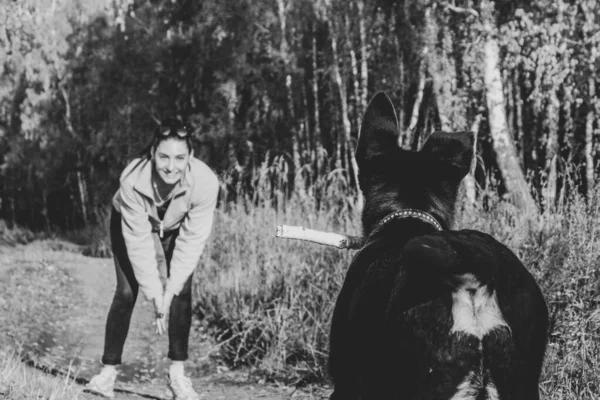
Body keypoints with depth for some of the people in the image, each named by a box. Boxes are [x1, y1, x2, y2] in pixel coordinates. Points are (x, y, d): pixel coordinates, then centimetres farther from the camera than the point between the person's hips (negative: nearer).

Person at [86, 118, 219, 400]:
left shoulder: (205, 182, -38)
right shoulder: (133, 180, -40)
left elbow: (192, 240, -29)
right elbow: (138, 241, -32)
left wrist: (169, 291, -29)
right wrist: (154, 293, -30)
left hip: (177, 225, 1)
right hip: (130, 221, -1)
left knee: (182, 292, -10)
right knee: (126, 292, -8)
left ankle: (177, 374, -1)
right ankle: (108, 371, 2)